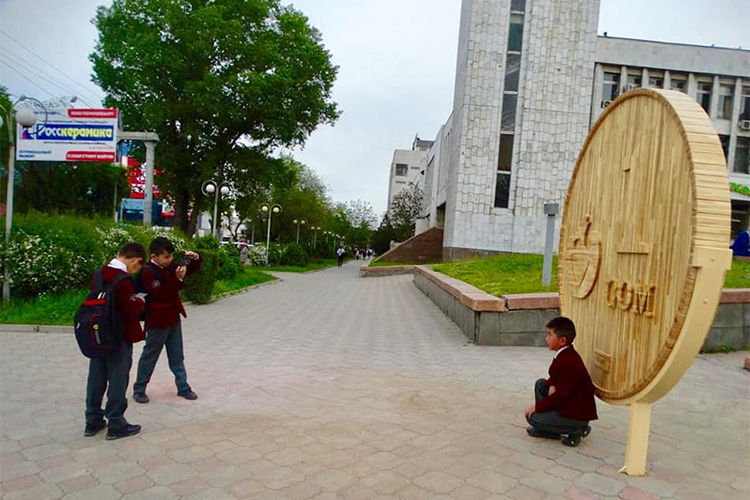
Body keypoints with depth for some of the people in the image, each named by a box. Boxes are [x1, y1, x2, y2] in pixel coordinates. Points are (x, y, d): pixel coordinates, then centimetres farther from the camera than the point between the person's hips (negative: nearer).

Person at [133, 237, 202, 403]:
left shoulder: (170, 266, 3)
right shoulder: (148, 272, -19)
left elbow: (192, 270, 13)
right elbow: (162, 294, -27)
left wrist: (195, 259, -7)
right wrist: (178, 278, -34)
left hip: (173, 318, 7)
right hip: (158, 321, -7)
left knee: (177, 355, 14)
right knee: (150, 356, 7)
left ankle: (183, 387, 23)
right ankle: (139, 389, 22)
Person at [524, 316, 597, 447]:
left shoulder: (567, 362, -28)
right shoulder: (564, 354, 3)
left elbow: (561, 396, -25)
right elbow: (555, 376, 15)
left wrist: (537, 406, -18)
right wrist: (552, 385, -9)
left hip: (577, 414, -10)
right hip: (568, 402, 10)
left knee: (532, 416, -12)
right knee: (540, 384, 11)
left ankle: (577, 430, -1)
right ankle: (547, 429, 14)